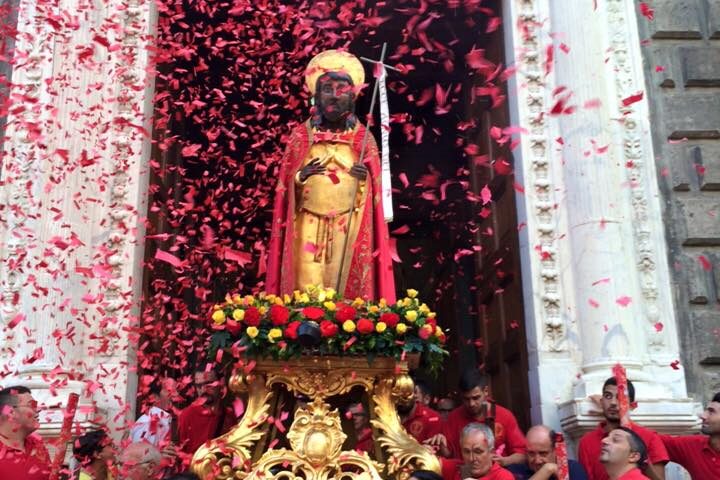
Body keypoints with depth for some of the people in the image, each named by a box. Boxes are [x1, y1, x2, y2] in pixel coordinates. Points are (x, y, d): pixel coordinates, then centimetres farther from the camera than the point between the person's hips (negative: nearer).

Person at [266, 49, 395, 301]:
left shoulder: (363, 138, 5)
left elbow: (374, 189, 7)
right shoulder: (301, 136, 5)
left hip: (350, 230, 0)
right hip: (309, 230, 0)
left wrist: (365, 179, -14)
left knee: (349, 295, -2)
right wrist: (301, 176, -12)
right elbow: (285, 186, 7)